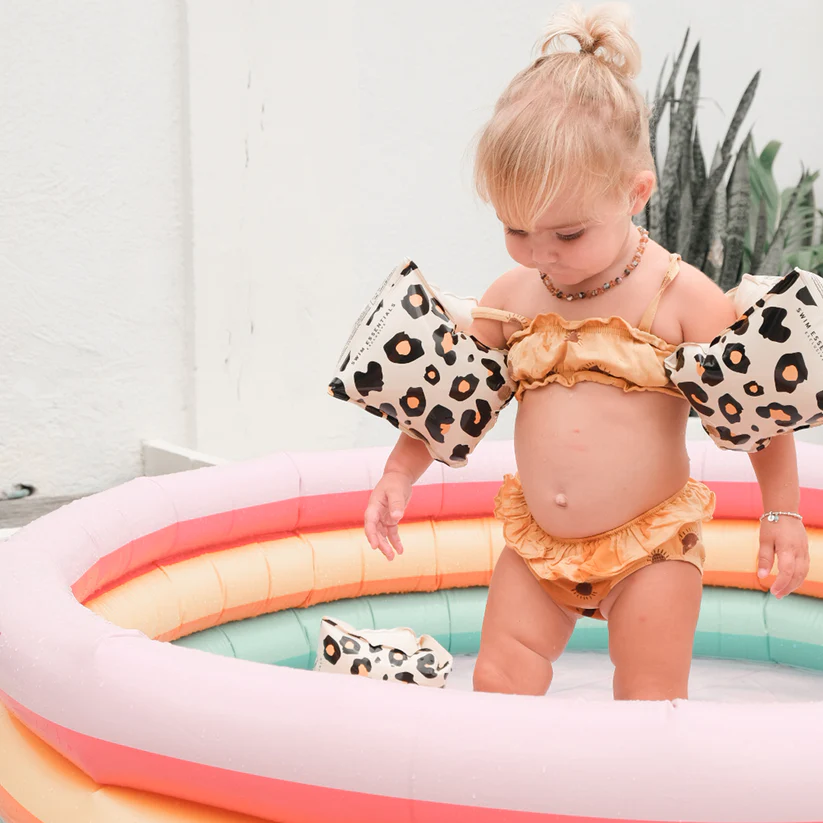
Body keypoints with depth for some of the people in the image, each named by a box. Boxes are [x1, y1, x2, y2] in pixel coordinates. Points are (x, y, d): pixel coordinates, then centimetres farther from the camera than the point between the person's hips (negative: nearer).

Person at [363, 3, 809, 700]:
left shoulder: (681, 297, -14)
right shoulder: (514, 296, -2)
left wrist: (783, 512, -6)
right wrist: (400, 474, 6)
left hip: (651, 546, -4)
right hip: (538, 545, 4)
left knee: (650, 704, -2)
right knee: (498, 684, 2)